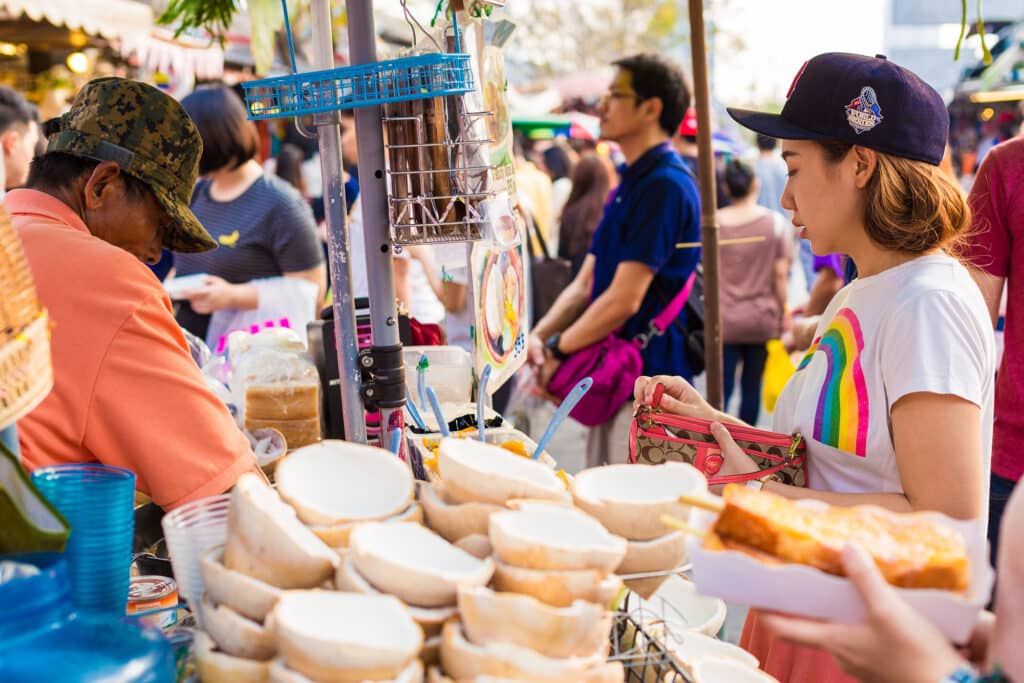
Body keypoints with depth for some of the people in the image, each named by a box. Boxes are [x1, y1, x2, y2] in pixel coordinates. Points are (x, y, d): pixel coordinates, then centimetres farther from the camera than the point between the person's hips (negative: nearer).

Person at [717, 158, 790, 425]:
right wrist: (782, 315, 7)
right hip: (762, 318, 0)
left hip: (722, 320, 0)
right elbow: (780, 275, -2)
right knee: (751, 388, 9)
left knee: (720, 389, 1)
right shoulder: (775, 222, -3)